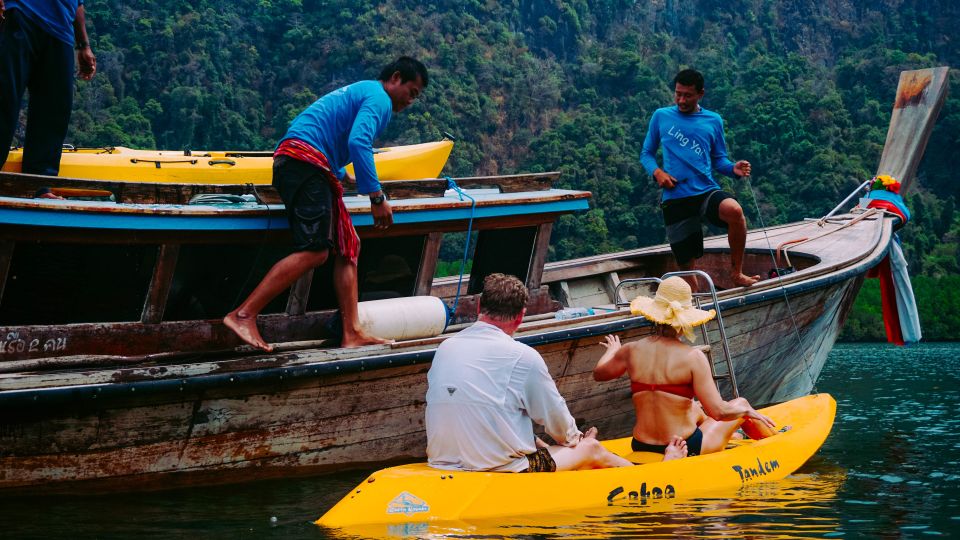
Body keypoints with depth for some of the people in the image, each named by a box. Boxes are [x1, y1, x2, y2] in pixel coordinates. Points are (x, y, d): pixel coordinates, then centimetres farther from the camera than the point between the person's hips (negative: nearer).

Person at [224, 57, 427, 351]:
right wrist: (376, 197, -17)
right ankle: (243, 315, -24)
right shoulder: (379, 99, -2)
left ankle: (352, 334, 4)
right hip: (305, 160, -11)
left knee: (348, 247, 8)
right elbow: (358, 142, -18)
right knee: (314, 250, -20)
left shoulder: (359, 92, 31)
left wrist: (338, 175, 59)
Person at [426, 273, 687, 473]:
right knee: (592, 449, 16)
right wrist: (574, 438, 24)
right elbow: (555, 415, -1)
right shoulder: (522, 357, -14)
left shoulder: (444, 348, 5)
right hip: (501, 469, -6)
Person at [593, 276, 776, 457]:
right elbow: (718, 412, -22)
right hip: (687, 449, -5)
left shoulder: (632, 351, -7)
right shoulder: (693, 357, -19)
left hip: (641, 449, 5)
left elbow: (599, 373, 14)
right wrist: (747, 411, -1)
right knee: (740, 404, 22)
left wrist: (612, 350, 35)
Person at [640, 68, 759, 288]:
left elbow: (719, 159, 16)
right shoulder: (661, 117, 9)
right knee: (687, 266, -2)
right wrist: (657, 172, -7)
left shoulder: (713, 121, 12)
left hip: (707, 191, 0)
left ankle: (737, 272, -17)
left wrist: (733, 168, -7)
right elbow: (646, 154, 15)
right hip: (675, 199, 0)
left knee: (734, 210, -33)